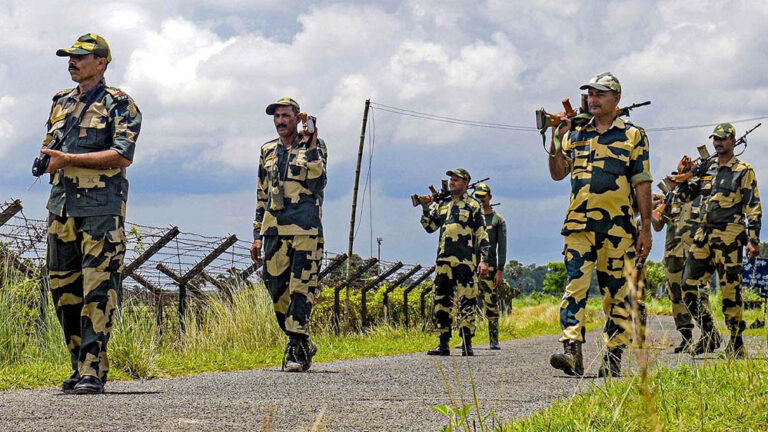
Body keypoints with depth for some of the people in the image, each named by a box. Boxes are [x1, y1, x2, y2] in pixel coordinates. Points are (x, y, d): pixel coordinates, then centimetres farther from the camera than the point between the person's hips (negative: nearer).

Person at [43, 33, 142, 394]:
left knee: (98, 289, -11)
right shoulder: (61, 103, 19)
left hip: (101, 206, -7)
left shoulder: (119, 104, -1)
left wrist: (70, 159, -14)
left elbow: (123, 156, -12)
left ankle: (93, 370, -13)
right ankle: (79, 365, 15)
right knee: (63, 287, 6)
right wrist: (47, 160, 4)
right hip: (61, 205, 7)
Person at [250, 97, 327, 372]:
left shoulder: (314, 146, 4)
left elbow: (317, 184, -11)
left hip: (304, 228, -5)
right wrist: (257, 235, 16)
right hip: (274, 230, 5)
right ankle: (304, 345, 18)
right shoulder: (267, 151, 18)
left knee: (301, 288, -10)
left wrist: (311, 149, -15)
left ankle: (296, 349, -9)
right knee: (277, 290, 3)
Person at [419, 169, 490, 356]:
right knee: (441, 301, 5)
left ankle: (467, 344, -4)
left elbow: (482, 235, 0)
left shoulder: (473, 205, 3)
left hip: (465, 261, -5)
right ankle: (443, 344, 9)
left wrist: (484, 260, -8)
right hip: (443, 260, 5)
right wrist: (426, 209, 2)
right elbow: (429, 227, 19)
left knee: (467, 302, -6)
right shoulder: (442, 205, 18)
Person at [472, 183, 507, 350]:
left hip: (489, 267, -2)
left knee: (491, 305, -3)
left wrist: (500, 270, -6)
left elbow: (502, 247, 2)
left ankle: (494, 340, 2)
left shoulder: (498, 220, 7)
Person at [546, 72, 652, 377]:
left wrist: (646, 228, -2)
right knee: (575, 286, -10)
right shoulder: (576, 134, 15)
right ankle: (572, 352, -17)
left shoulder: (633, 136, 7)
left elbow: (642, 184, 3)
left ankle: (613, 358, 7)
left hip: (618, 226, -2)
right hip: (579, 225, 2)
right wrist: (556, 141, -4)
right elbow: (558, 173, 11)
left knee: (617, 294, 2)